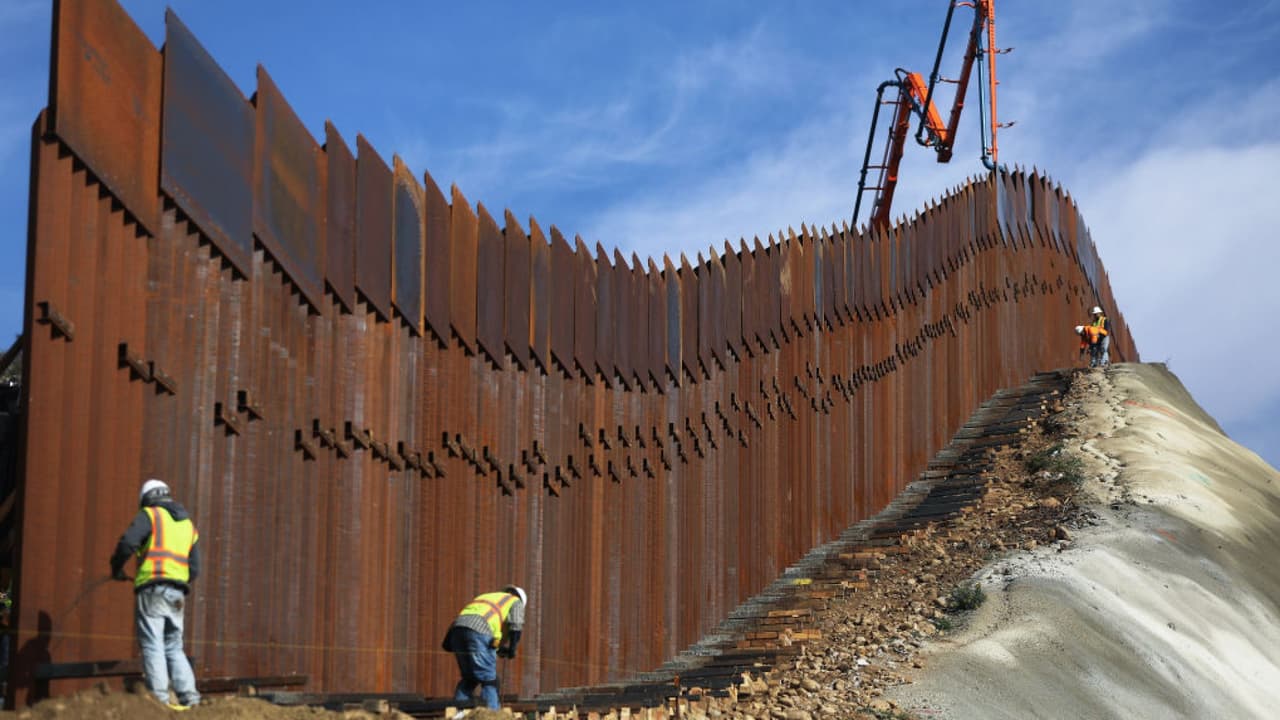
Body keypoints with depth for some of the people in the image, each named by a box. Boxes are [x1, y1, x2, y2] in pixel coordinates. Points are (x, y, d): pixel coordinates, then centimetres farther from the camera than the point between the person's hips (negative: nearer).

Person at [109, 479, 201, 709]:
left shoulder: (150, 515, 3)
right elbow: (194, 569, 20)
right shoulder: (188, 524, 23)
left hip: (152, 589, -6)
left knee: (153, 646, -7)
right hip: (177, 593, 6)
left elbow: (127, 543, -13)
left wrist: (117, 569, 2)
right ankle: (188, 694, 0)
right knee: (174, 647, 12)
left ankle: (160, 697, -15)